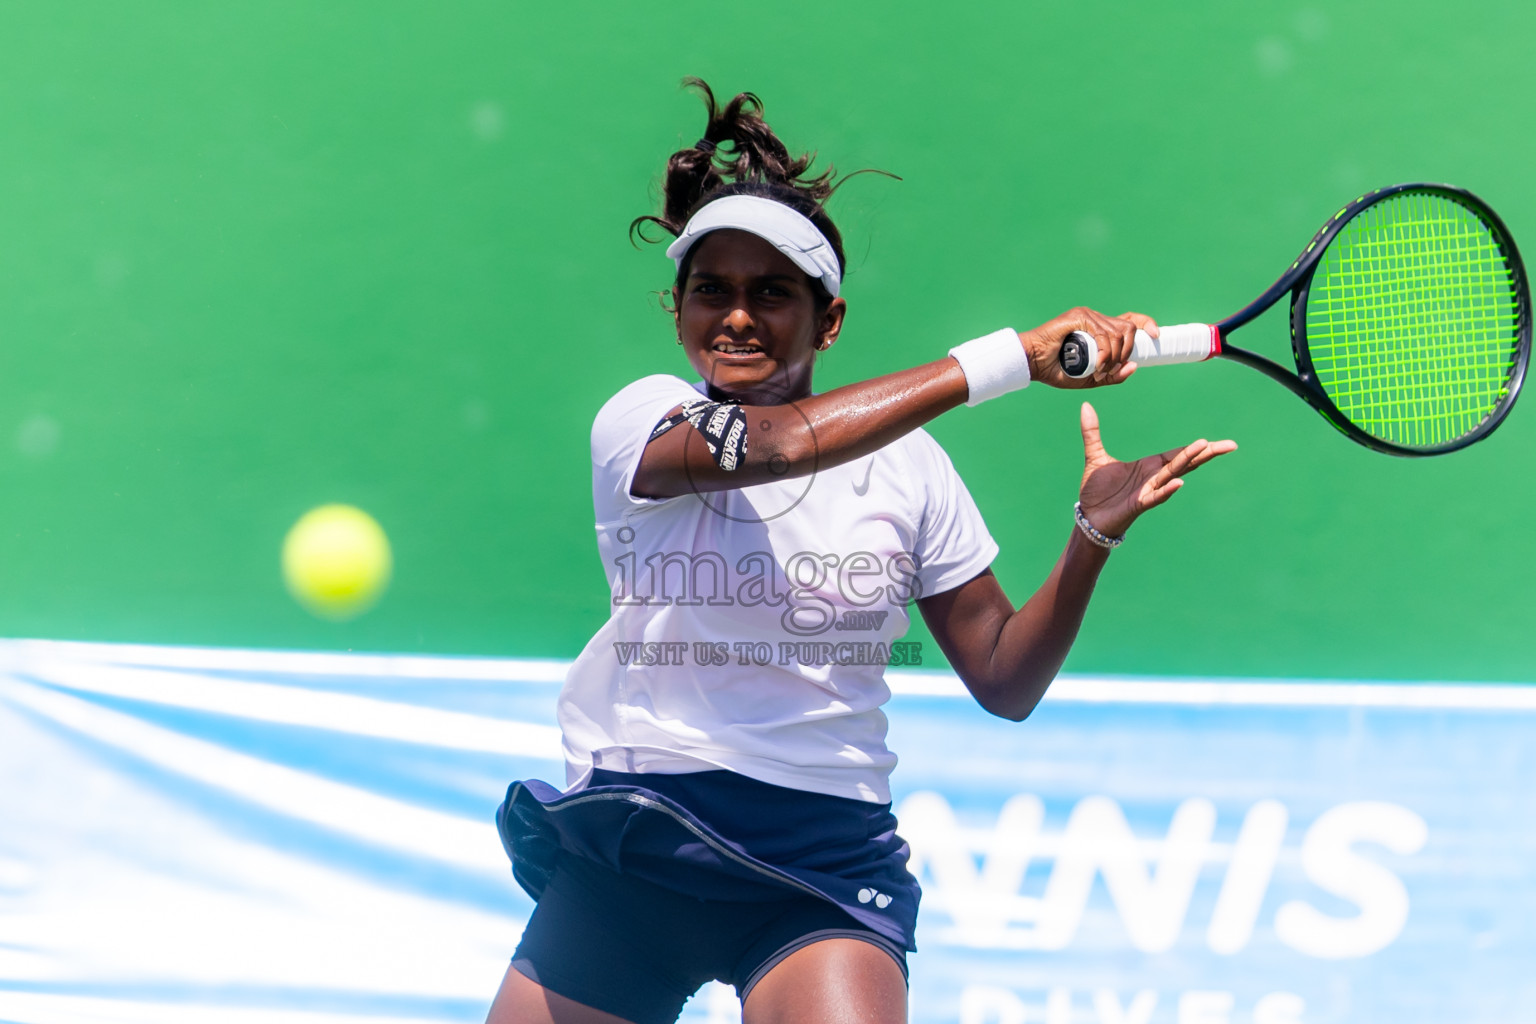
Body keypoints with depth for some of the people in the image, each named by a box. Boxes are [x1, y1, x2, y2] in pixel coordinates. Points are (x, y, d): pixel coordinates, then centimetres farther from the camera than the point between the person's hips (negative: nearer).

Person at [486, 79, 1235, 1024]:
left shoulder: (904, 465, 3)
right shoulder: (639, 419, -3)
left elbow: (1003, 681, 6)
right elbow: (758, 445, -26)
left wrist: (1092, 537, -12)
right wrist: (1014, 356, -26)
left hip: (823, 853, 0)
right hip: (626, 841, 1)